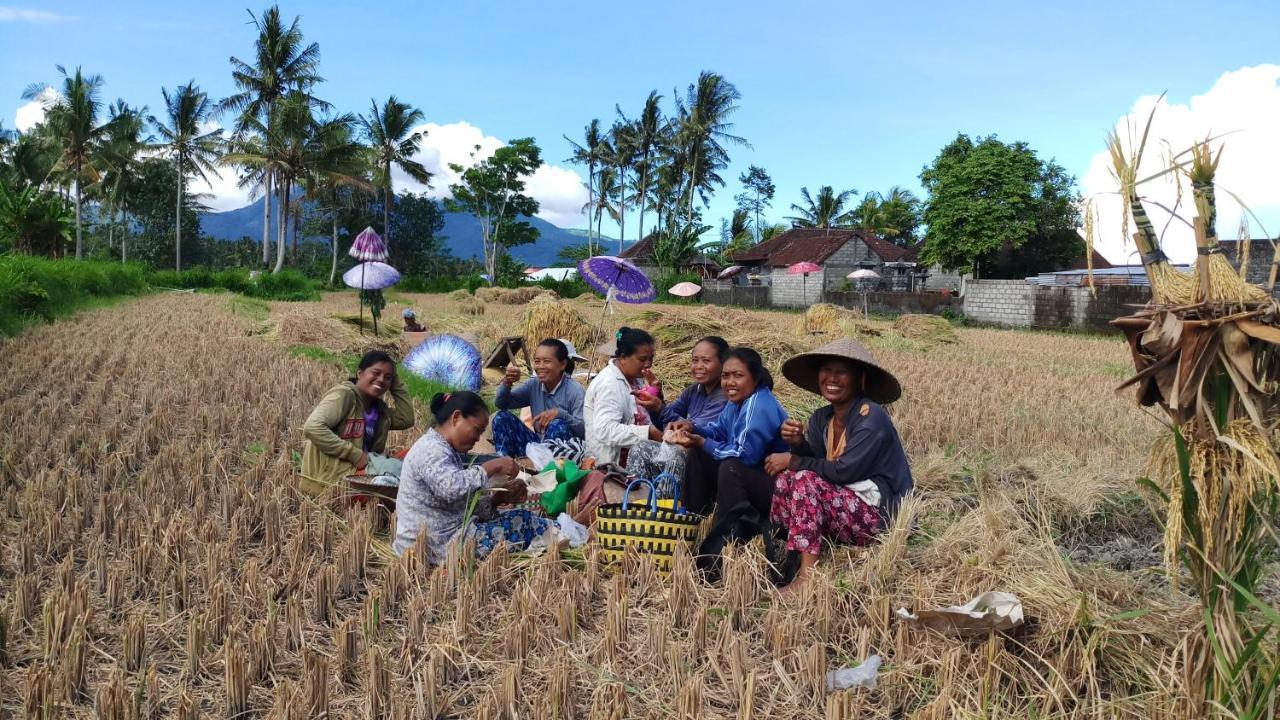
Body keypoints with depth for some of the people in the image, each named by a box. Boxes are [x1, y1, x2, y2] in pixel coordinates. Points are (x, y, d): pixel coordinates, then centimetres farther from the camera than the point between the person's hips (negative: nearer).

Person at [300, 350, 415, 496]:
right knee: (396, 469, -20)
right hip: (331, 480, -8)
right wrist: (355, 454, -22)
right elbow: (312, 427, -22)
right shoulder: (344, 394, -10)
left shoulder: (378, 406, 16)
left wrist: (396, 383, 6)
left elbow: (406, 420, 5)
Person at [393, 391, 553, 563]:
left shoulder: (447, 450, 17)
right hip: (438, 546, -10)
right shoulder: (431, 449, -16)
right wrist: (493, 466, -25)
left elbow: (467, 500, 12)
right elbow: (452, 488, -35)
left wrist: (500, 496, -4)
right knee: (521, 522, -8)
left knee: (518, 518, 7)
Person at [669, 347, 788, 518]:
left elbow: (745, 455, -28)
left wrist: (701, 442, -21)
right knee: (698, 453, 8)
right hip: (751, 474, 10)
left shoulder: (759, 407, -25)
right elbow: (719, 429, 17)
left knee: (730, 467, -33)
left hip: (777, 484, -10)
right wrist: (692, 429, -4)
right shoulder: (738, 400, 5)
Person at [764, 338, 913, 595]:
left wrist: (793, 461, -14)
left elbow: (843, 471, -22)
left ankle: (808, 575, -27)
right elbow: (814, 461, 1)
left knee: (806, 481, -25)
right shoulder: (822, 417, 7)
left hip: (877, 515, -8)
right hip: (842, 503, 8)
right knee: (787, 478, -9)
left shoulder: (871, 417, -17)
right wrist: (798, 443, -19)